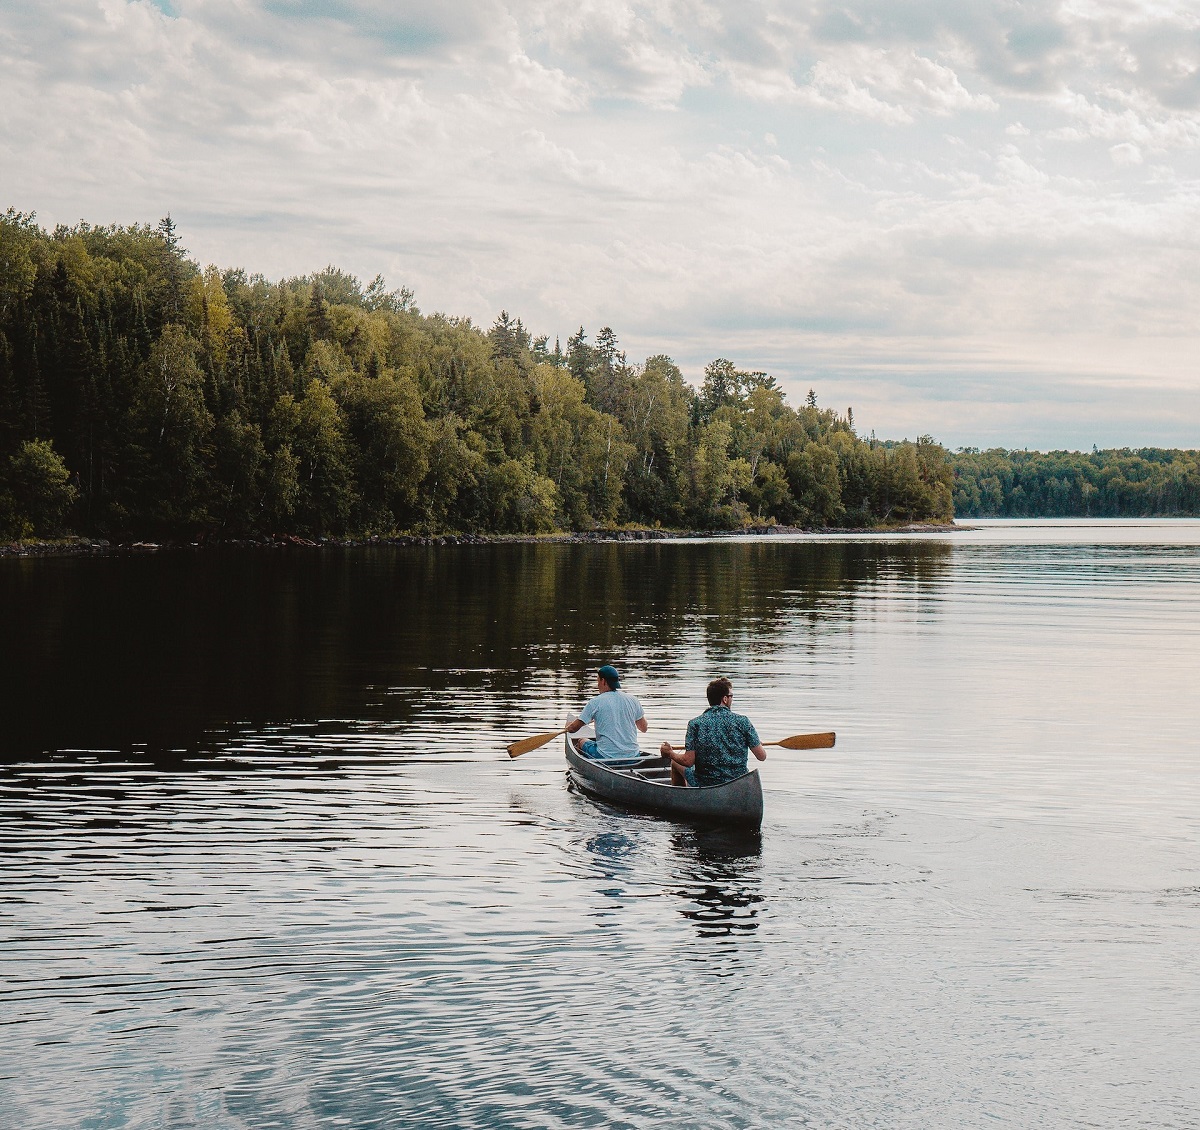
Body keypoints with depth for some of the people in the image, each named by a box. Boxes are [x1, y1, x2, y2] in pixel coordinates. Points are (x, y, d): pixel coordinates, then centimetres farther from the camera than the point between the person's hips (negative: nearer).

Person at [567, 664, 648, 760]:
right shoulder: (632, 700, 2)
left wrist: (568, 728, 23)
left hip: (606, 757, -3)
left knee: (580, 742, 23)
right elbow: (644, 729, 12)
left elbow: (573, 728, -1)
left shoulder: (595, 702, -7)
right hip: (632, 756, 3)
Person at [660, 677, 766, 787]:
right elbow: (762, 756, -7)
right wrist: (758, 745, 17)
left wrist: (670, 754, 6)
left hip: (704, 785, -2)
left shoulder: (695, 724, -11)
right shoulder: (742, 721, -9)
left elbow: (688, 761, -14)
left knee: (676, 762, 25)